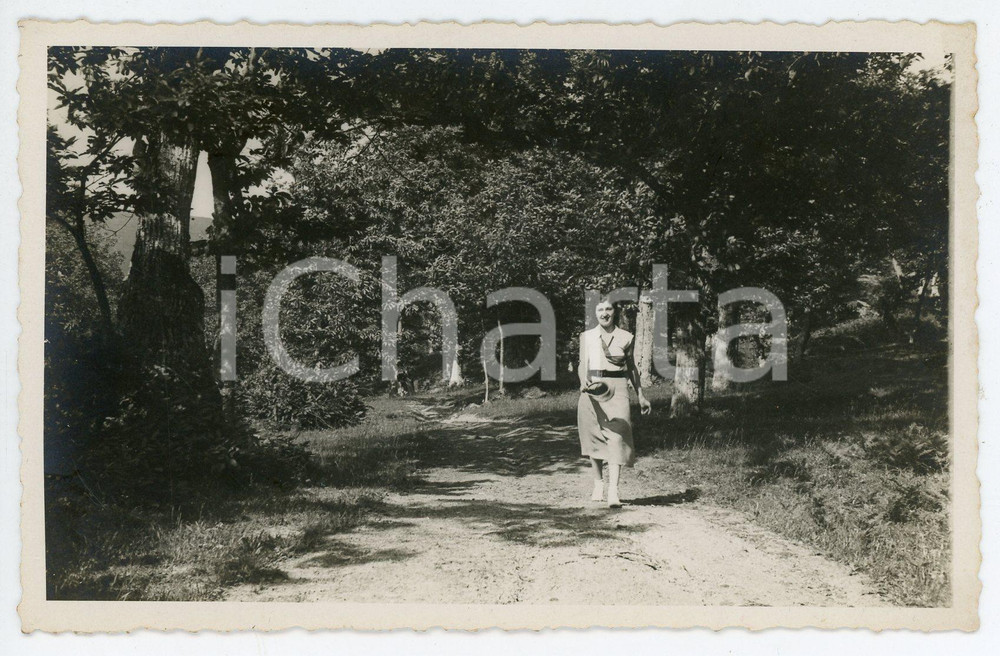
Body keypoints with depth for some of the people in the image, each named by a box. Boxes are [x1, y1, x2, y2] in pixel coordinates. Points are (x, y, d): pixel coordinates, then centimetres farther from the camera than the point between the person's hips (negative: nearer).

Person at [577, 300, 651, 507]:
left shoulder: (625, 338, 6)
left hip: (617, 389, -1)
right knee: (594, 437, 8)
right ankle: (598, 484, 26)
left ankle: (613, 492, -18)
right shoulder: (586, 336, 7)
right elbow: (582, 364, -2)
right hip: (592, 389, 1)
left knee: (617, 436, -13)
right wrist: (584, 381, -24)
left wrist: (641, 396, 19)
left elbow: (631, 367, 16)